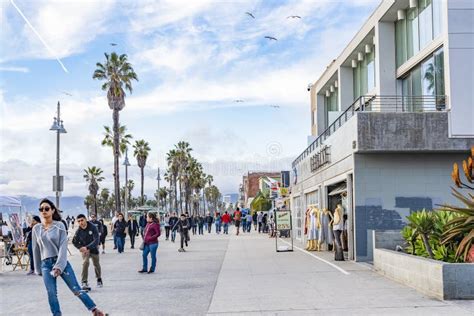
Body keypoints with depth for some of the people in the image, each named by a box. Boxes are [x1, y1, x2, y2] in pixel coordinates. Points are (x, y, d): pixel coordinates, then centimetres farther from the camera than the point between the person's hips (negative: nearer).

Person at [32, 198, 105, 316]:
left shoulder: (59, 226, -4)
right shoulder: (36, 229, 4)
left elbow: (63, 247, -9)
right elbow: (36, 250, 10)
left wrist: (59, 266, -16)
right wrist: (38, 269, 13)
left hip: (61, 262, -2)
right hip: (46, 264, 2)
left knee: (76, 289, -3)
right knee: (51, 294, -3)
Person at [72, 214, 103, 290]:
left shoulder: (93, 227, -22)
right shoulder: (78, 231, -15)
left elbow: (96, 240, -27)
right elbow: (75, 242, -2)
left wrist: (87, 247, -35)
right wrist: (82, 248, -15)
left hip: (94, 249, 0)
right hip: (85, 250, 0)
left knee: (96, 264, 15)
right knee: (85, 262, -23)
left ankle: (99, 279, 42)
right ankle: (84, 282, -19)